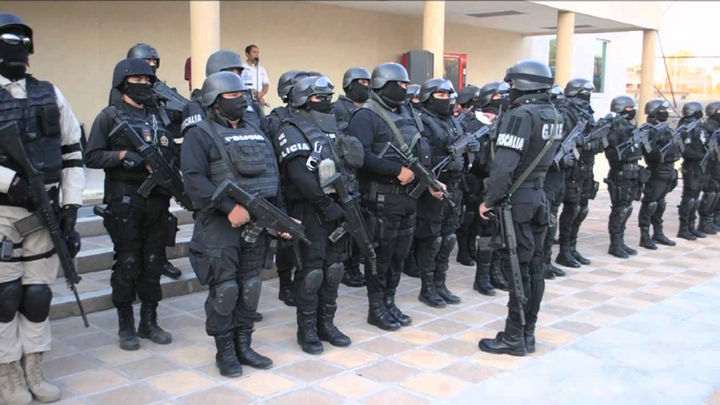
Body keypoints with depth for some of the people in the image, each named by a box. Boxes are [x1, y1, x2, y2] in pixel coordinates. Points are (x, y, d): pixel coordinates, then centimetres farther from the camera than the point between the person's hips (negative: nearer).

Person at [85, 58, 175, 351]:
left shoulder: (159, 116, 14)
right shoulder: (110, 117, 1)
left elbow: (174, 153, 16)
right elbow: (92, 157, -5)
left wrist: (168, 169, -3)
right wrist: (123, 155, -18)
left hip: (158, 201, 4)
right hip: (124, 203, -4)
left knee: (154, 262, 9)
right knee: (127, 264, 2)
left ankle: (149, 322, 21)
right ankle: (126, 326, 15)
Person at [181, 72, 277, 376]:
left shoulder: (256, 133, 17)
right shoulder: (200, 134, -4)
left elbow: (273, 177, 18)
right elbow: (194, 179, -17)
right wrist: (229, 207, -25)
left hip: (257, 222, 6)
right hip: (221, 224, -6)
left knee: (250, 286, 10)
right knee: (225, 289, -2)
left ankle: (243, 346, 22)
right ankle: (225, 351, 12)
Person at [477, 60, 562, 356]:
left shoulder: (521, 115, -17)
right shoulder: (555, 115, 10)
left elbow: (504, 167, -23)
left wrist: (488, 200, -14)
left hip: (518, 199, -8)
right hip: (540, 196, 8)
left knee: (518, 269, -3)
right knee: (533, 267, 12)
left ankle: (514, 338, 5)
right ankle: (527, 333, 22)